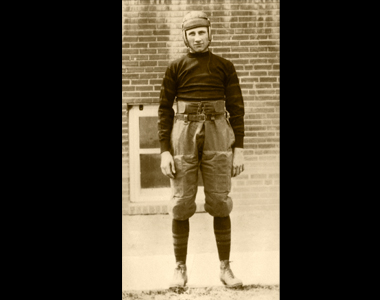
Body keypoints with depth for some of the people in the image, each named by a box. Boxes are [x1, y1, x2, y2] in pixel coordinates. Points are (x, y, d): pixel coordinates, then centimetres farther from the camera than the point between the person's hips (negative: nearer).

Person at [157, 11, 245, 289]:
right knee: (182, 205, -4)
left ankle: (226, 269, 6)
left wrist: (239, 150, -2)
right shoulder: (175, 67, 7)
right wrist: (165, 152, -5)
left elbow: (236, 109, 6)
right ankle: (181, 270, 6)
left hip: (216, 137, 0)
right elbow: (165, 110, 5)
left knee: (219, 204, -4)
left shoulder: (226, 66, 8)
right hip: (184, 136, 0)